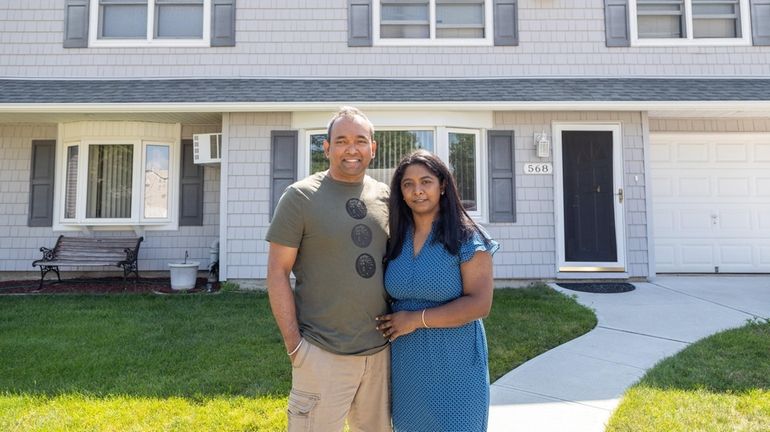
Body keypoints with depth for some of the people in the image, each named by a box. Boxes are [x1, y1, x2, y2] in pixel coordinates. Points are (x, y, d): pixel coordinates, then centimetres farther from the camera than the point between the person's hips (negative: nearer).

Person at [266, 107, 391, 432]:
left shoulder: (385, 197, 6)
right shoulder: (301, 196, -7)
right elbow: (277, 273, -7)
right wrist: (293, 343, -11)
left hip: (380, 351, 5)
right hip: (323, 354, -4)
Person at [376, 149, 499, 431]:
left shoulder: (466, 238, -11)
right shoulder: (395, 238, 3)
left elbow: (479, 304, -17)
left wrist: (417, 319, -18)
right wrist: (390, 324, -5)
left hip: (454, 364, -4)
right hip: (406, 365, 4)